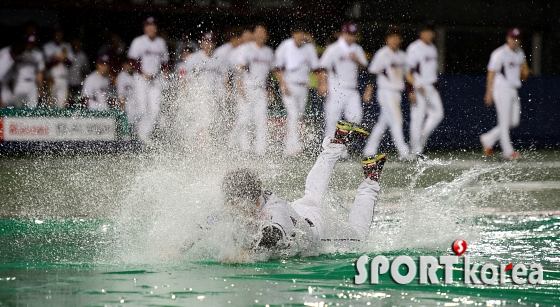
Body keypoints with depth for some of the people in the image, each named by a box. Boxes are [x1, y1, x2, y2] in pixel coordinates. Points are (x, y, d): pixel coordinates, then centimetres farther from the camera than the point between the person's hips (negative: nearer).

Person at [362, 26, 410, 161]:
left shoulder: (402, 56, 13)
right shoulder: (382, 54, -8)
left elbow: (406, 74, 20)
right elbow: (373, 72, -10)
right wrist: (369, 89, -15)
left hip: (397, 93, 8)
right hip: (386, 92, -8)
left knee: (383, 122, 11)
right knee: (396, 120, -13)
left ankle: (369, 150, 20)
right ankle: (403, 152, -17)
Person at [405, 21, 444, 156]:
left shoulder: (432, 48, 15)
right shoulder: (414, 48, -11)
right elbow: (407, 71, -14)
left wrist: (436, 88, 20)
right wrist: (417, 86, -21)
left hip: (431, 88, 8)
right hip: (418, 87, -8)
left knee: (437, 114, 1)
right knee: (417, 118, -6)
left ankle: (421, 139, 15)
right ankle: (416, 149, -2)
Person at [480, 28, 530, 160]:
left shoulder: (519, 53, 11)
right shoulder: (500, 54, -11)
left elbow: (523, 77, 18)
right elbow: (491, 73, -12)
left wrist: (525, 73, -6)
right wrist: (489, 93, -16)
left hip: (513, 91, 8)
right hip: (501, 89, -8)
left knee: (514, 122, 8)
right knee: (504, 121, -5)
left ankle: (488, 139, 20)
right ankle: (508, 151, 0)